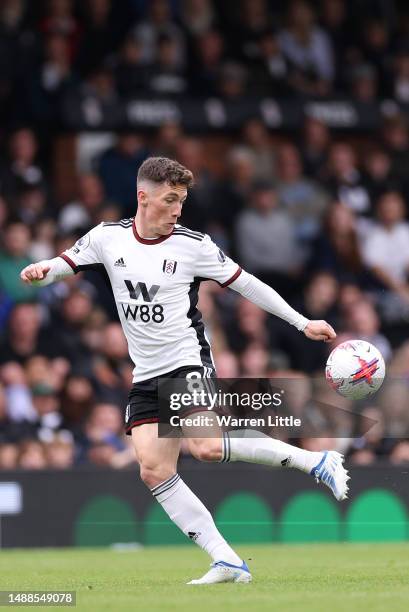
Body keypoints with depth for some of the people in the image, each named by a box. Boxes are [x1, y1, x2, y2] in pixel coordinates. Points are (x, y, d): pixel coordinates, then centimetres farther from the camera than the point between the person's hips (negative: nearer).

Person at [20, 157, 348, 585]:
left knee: (205, 446, -29)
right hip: (145, 376, 5)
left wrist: (303, 323, -1)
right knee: (154, 471, -7)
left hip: (187, 361, -5)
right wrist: (40, 271, -17)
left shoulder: (194, 245, -5)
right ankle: (227, 562, -5)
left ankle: (316, 462, -15)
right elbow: (62, 265, 8)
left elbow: (246, 284, 1)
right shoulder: (108, 238, 3)